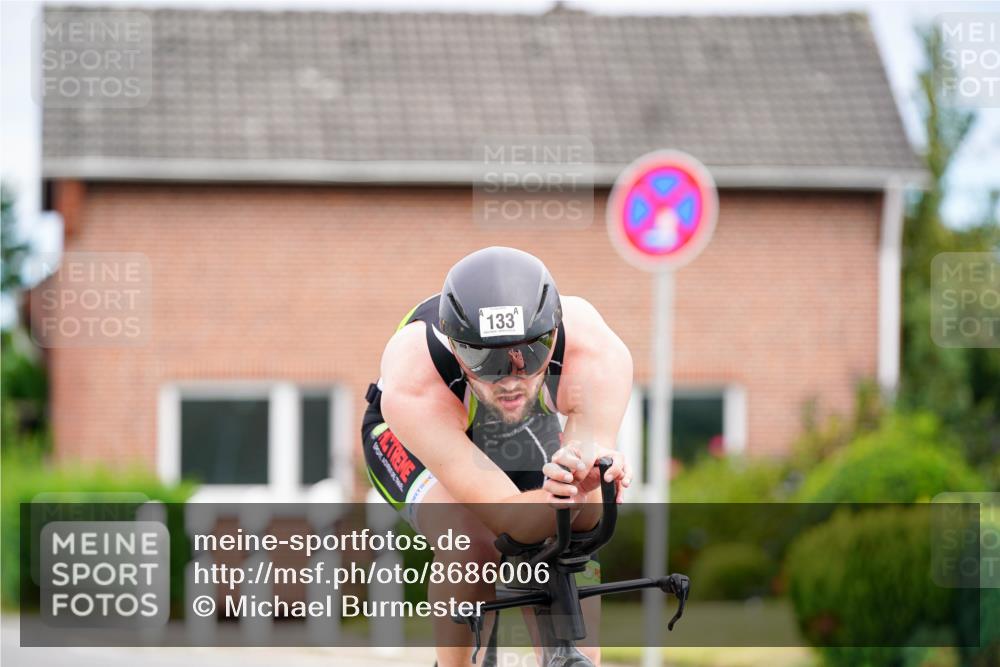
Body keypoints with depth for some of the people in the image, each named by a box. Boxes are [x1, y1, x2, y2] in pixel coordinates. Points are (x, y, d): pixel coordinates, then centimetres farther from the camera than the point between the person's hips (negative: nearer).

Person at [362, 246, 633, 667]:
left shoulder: (597, 352, -37)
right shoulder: (411, 383, -43)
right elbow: (507, 514, -44)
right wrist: (567, 499, -67)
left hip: (533, 430, 3)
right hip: (414, 440, -3)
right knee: (470, 547, -28)